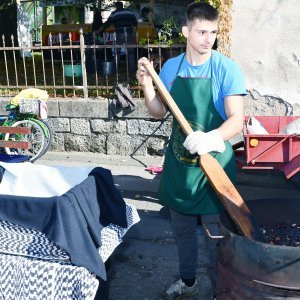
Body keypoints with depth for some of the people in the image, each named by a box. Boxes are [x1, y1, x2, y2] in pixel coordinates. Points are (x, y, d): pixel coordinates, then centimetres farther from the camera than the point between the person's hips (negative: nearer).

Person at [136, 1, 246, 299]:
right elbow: (158, 112, 10)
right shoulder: (170, 67, 2)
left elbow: (236, 120, -16)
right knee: (181, 228, 18)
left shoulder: (227, 68, -11)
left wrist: (211, 138, -35)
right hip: (179, 161, 4)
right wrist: (146, 86, -7)